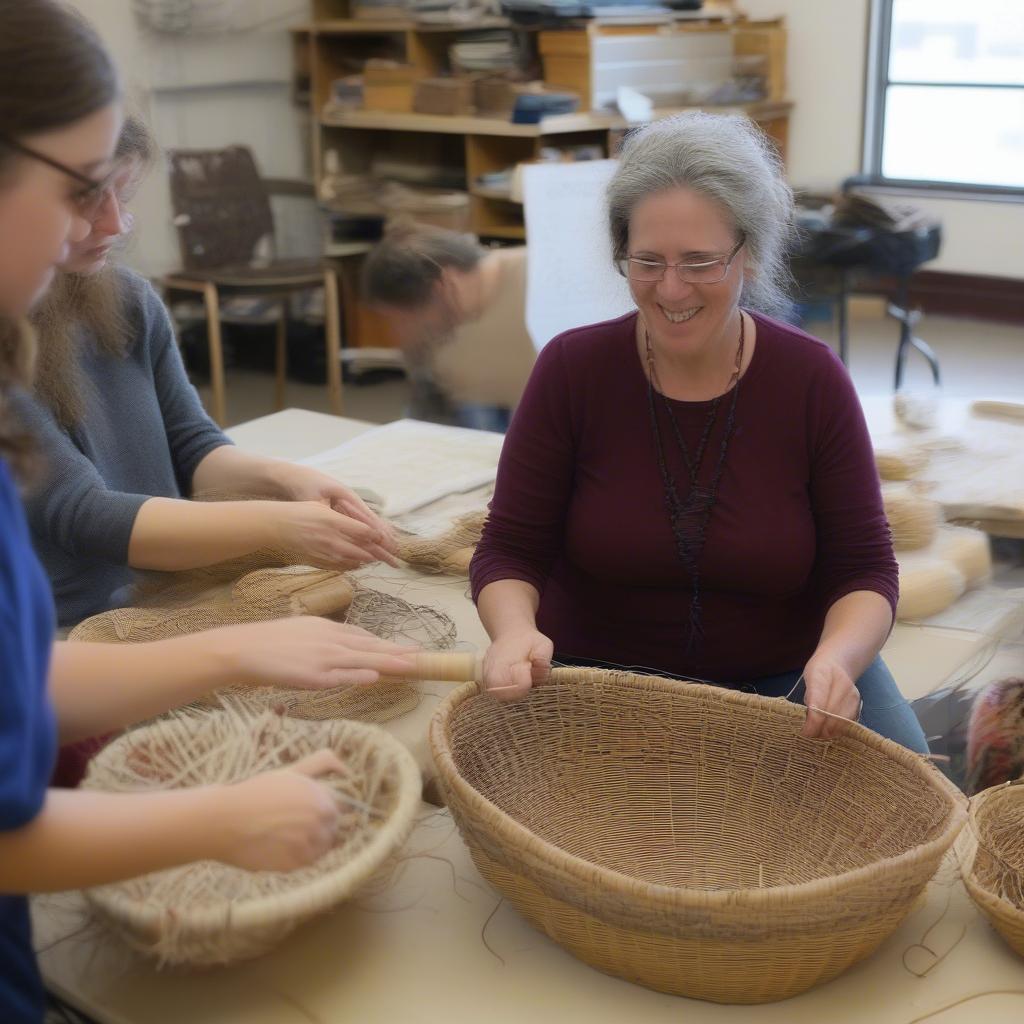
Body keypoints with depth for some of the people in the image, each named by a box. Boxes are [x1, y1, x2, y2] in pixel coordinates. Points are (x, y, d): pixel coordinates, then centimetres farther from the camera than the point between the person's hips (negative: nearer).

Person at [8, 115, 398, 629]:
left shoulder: (128, 299, 4)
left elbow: (190, 445, 7)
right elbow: (81, 515, -22)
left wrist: (283, 479, -14)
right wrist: (274, 525, -30)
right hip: (61, 639, -6)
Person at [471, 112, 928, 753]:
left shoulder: (812, 379, -9)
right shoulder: (572, 369, -9)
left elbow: (864, 568, -6)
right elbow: (511, 550, -6)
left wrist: (837, 658, -28)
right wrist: (515, 631, -28)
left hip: (782, 673, 1)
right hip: (599, 669, 0)